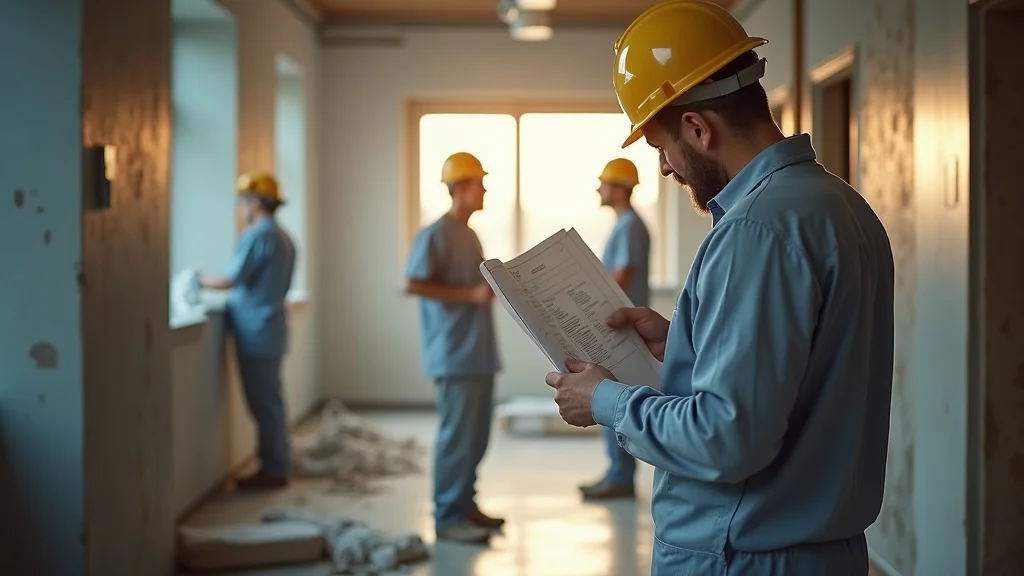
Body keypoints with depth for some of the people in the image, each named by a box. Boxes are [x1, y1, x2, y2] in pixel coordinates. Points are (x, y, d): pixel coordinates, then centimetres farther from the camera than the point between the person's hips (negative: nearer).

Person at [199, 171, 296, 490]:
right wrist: (238, 296, 19)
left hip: (256, 332, -10)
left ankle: (273, 470, 0)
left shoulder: (256, 235, -14)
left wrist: (202, 281, -1)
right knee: (270, 401, 13)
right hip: (270, 328, 10)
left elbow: (232, 279, -17)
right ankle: (276, 466, 17)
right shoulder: (282, 237, 15)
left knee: (263, 403, -4)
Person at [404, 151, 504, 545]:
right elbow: (412, 284, -19)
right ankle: (448, 518, -1)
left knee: (477, 435, 12)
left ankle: (465, 504, 22)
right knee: (457, 435, -7)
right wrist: (472, 294, -19)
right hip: (455, 354, -9)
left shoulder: (469, 235, 17)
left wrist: (493, 287, 9)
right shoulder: (436, 234, -11)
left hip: (479, 353, 9)